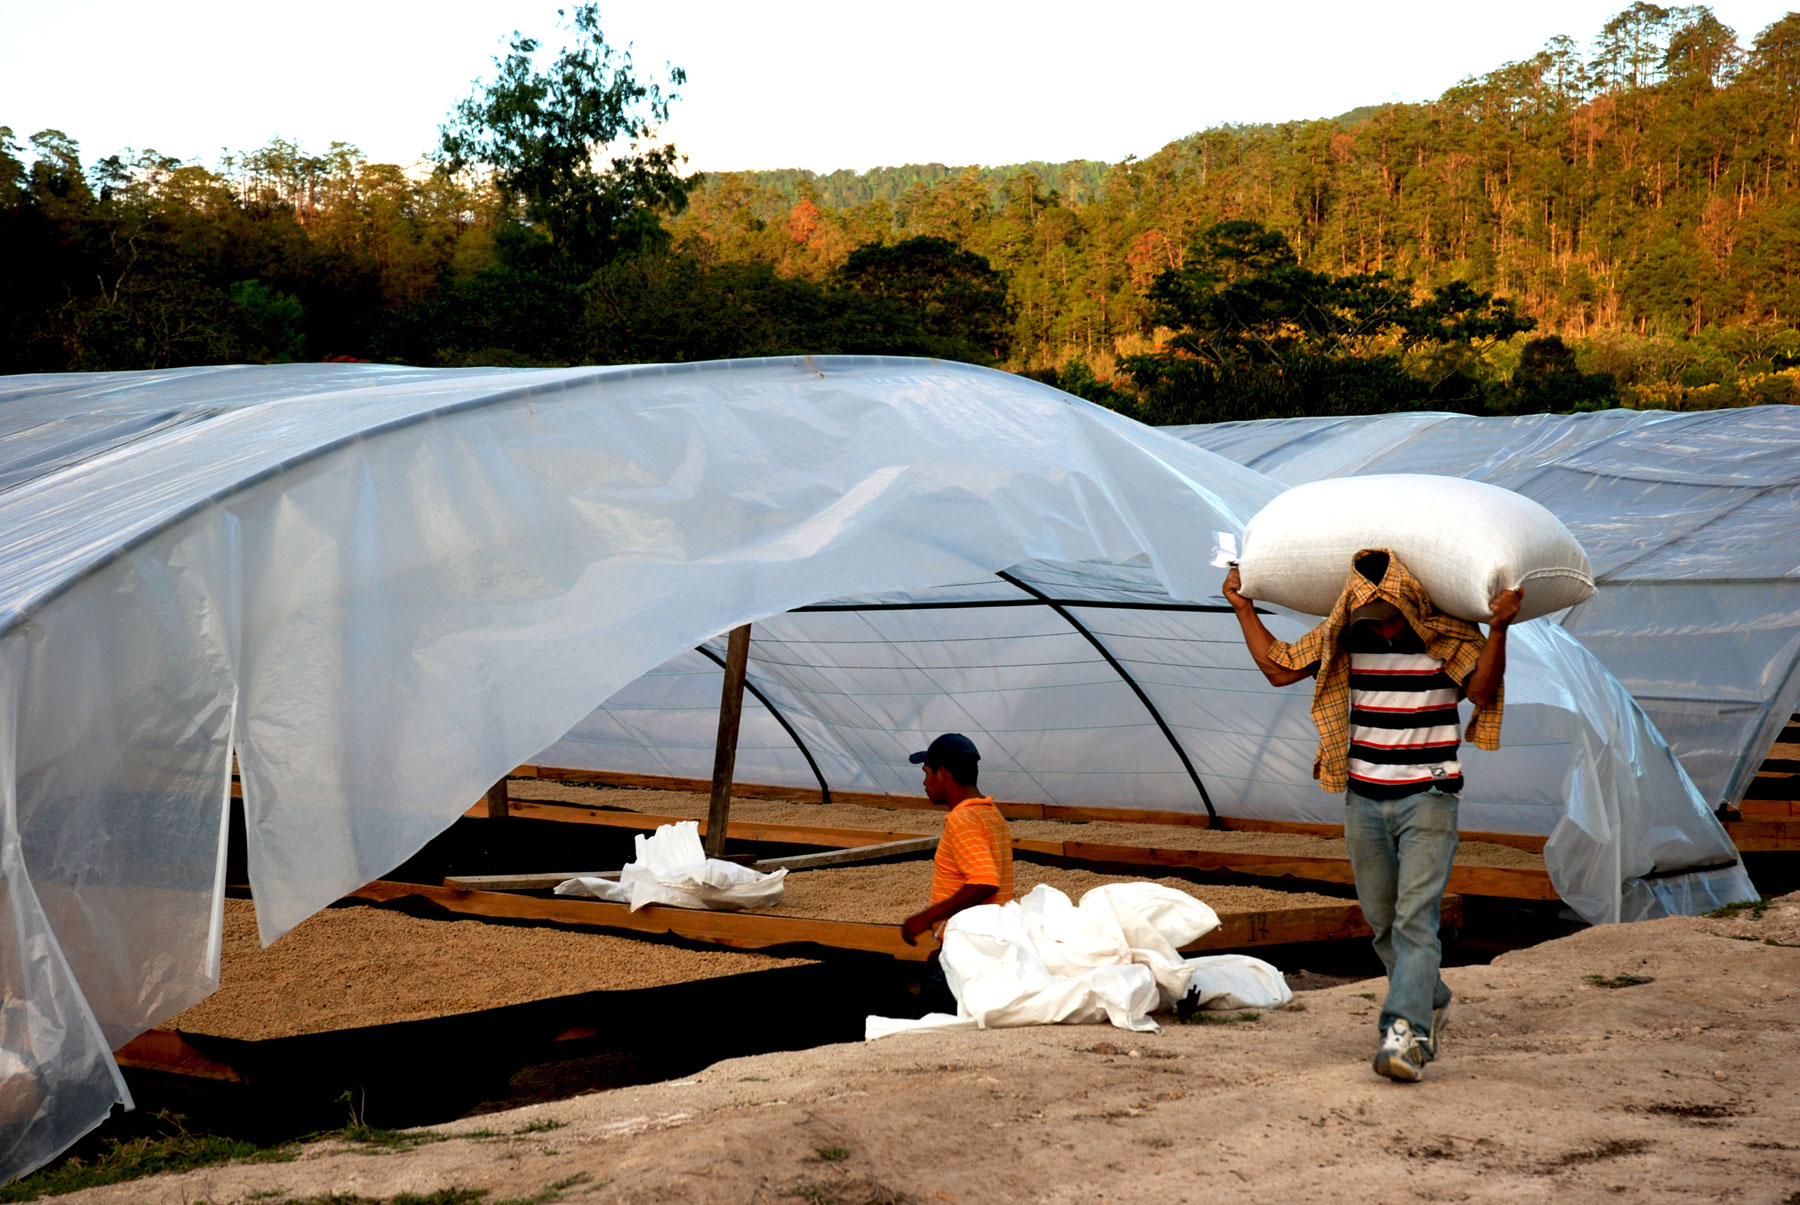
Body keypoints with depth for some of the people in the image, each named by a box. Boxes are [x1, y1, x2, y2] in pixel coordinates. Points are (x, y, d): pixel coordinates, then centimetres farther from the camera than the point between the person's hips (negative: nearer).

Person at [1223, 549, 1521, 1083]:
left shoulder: (1451, 633, -9)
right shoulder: (1344, 634, 1)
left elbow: (1482, 692, -23)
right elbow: (1279, 668, 10)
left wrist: (1498, 629, -36)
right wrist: (1244, 609, 6)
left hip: (1428, 798, -4)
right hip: (1364, 799, 4)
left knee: (1415, 918, -14)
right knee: (1383, 921, 12)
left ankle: (1405, 1034, -19)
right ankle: (1431, 1002, 33)